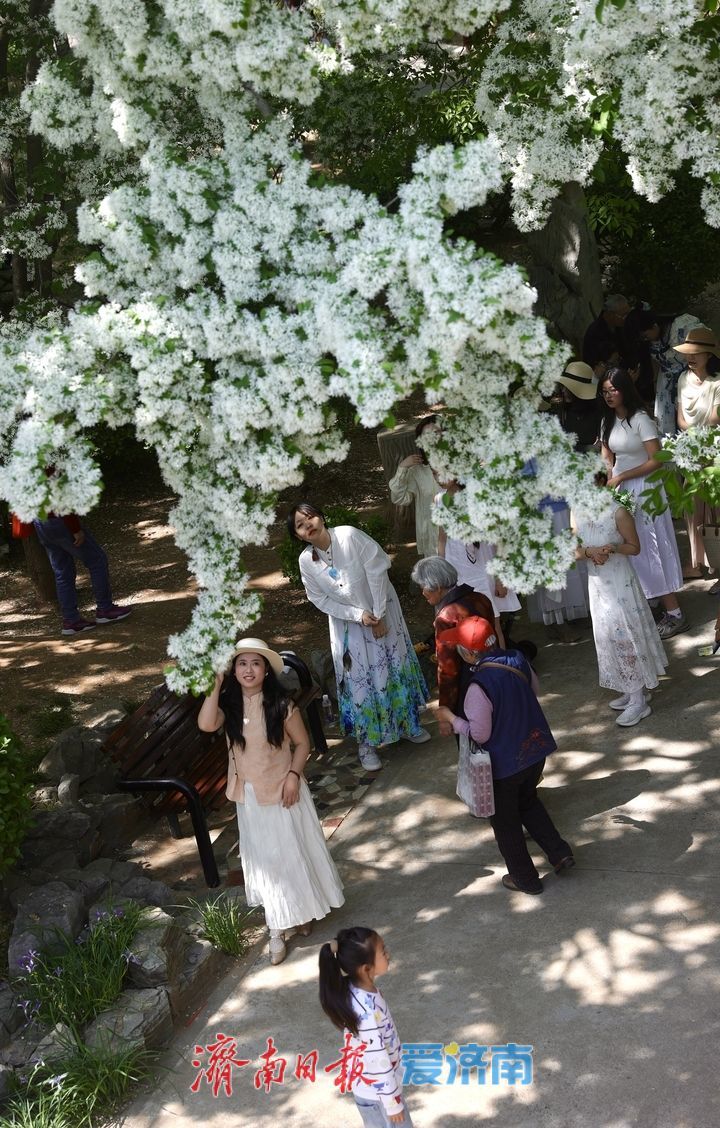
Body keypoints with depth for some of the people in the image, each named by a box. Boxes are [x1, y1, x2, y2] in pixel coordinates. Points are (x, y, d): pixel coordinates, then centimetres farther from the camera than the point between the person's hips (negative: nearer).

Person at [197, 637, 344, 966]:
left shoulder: (281, 705, -15)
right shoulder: (229, 705, -9)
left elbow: (302, 743, -6)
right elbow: (206, 724, -29)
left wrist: (294, 775, -18)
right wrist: (216, 684, -28)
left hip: (283, 790, -2)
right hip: (249, 796, 2)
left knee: (293, 851, 13)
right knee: (264, 858, 11)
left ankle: (303, 910, 39)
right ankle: (277, 928, 22)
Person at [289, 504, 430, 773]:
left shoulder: (350, 536, -23)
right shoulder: (306, 561, -14)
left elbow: (377, 572, -19)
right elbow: (322, 601, -7)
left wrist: (379, 616, -17)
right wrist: (359, 615, -17)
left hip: (382, 611, -1)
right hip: (348, 623, 1)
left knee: (396, 668, 13)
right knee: (360, 680, 3)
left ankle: (407, 723, 34)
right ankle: (366, 742, 18)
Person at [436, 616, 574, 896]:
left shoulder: (479, 686, -31)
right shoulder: (517, 659, -9)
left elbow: (479, 734, -23)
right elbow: (534, 689, 8)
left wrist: (451, 718, -9)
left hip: (504, 763, -7)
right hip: (535, 749, 7)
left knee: (505, 821, 16)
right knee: (527, 801, 31)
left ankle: (525, 878, 28)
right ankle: (559, 853, 28)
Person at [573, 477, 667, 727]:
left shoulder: (617, 512, -16)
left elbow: (635, 547, -8)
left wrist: (614, 548, -27)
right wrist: (589, 551, -20)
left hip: (620, 582, -6)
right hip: (597, 583, 6)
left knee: (626, 634, -3)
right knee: (610, 636, 13)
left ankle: (639, 701, 4)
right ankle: (632, 690, 27)